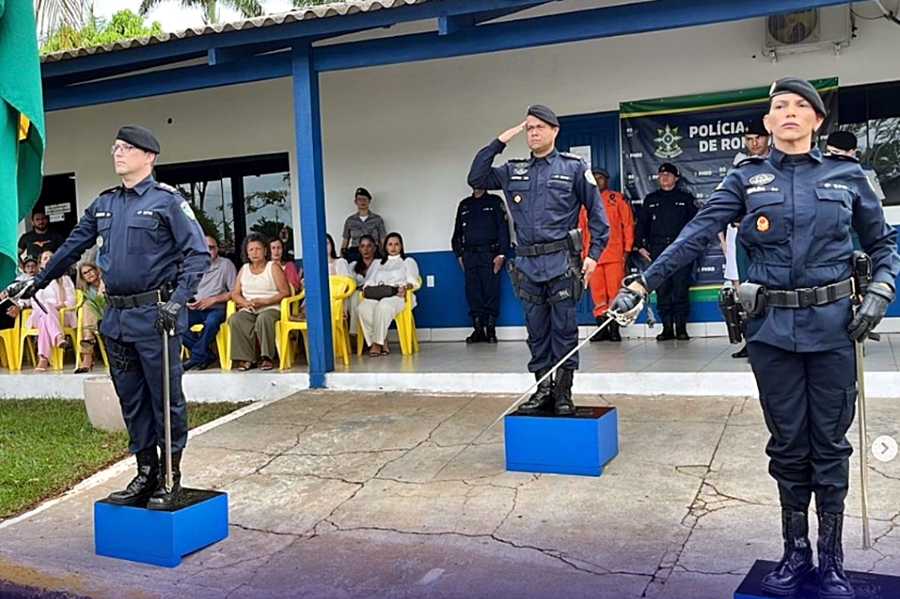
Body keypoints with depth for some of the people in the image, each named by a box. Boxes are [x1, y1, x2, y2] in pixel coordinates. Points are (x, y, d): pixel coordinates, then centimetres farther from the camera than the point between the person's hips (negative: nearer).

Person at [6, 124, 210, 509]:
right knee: (131, 400, 12)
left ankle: (170, 479, 12)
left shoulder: (167, 200, -6)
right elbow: (72, 247, 24)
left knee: (165, 398, 1)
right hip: (116, 317, 7)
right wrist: (37, 282, 27)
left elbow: (198, 253, -12)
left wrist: (178, 300, -21)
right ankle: (145, 474, 23)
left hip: (155, 316, -6)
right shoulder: (104, 204, 14)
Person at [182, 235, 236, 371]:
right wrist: (187, 301, -2)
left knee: (211, 322, -39)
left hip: (216, 309, -5)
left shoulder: (226, 264, 5)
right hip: (195, 309, 5)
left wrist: (212, 299, -14)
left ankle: (196, 358, -17)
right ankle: (207, 355, -17)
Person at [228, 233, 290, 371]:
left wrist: (264, 301, -13)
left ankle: (267, 357, -27)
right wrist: (245, 303, -8)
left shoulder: (273, 267, 8)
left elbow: (285, 292, -2)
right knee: (234, 319, -29)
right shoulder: (244, 269, 21)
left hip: (270, 308, -4)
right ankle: (247, 359, -28)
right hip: (247, 310, 4)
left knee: (263, 318, -39)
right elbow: (235, 293, 14)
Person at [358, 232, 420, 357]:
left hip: (398, 295, -3)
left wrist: (405, 287, -16)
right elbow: (370, 280, 20)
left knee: (383, 306, -41)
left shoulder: (408, 261, 26)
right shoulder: (378, 263, 36)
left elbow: (412, 281, 8)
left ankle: (377, 343, -31)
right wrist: (367, 287, -4)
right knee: (364, 307, -35)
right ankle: (383, 342, -31)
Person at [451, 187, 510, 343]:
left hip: (489, 254, -3)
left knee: (491, 291, -5)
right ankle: (478, 330, 5)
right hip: (469, 255, 3)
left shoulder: (494, 201, 7)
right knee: (472, 293, 0)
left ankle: (491, 330, 1)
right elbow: (457, 233, 21)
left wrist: (501, 254, -9)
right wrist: (459, 254, 11)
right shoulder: (464, 205, 18)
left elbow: (504, 228, 0)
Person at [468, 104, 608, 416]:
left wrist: (593, 254, -6)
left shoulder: (573, 167, 3)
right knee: (537, 330, 9)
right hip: (527, 264, 4)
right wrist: (498, 143, 3)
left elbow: (596, 212, 2)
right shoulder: (514, 171, 13)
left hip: (561, 261, -4)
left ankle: (564, 393, 9)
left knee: (564, 329, 1)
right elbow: (477, 178, 8)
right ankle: (543, 388, 18)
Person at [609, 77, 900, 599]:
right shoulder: (748, 178, 4)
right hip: (773, 329, 0)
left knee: (830, 442, 6)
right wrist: (643, 284, -15)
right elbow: (696, 235, -6)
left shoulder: (847, 175, 4)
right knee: (788, 442, 9)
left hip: (832, 326, 0)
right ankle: (796, 552, 23)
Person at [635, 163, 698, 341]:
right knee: (662, 289, -1)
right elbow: (642, 224, 17)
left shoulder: (685, 197, 10)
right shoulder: (651, 199, 16)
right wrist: (641, 246, 8)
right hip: (658, 250, 2)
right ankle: (667, 327, 4)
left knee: (681, 288, -5)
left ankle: (681, 327, 0)